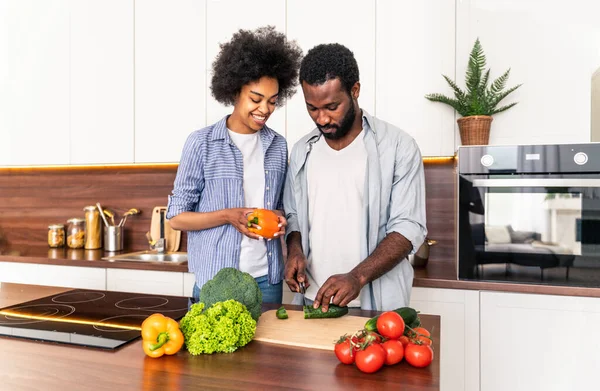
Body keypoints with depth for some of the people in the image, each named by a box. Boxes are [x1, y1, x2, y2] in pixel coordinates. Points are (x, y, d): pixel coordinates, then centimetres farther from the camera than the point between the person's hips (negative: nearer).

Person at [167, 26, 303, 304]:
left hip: (267, 278, 4)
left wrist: (279, 217, -6)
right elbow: (177, 216, -5)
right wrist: (227, 216, -19)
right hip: (215, 280, -3)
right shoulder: (202, 143, -8)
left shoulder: (278, 146, 5)